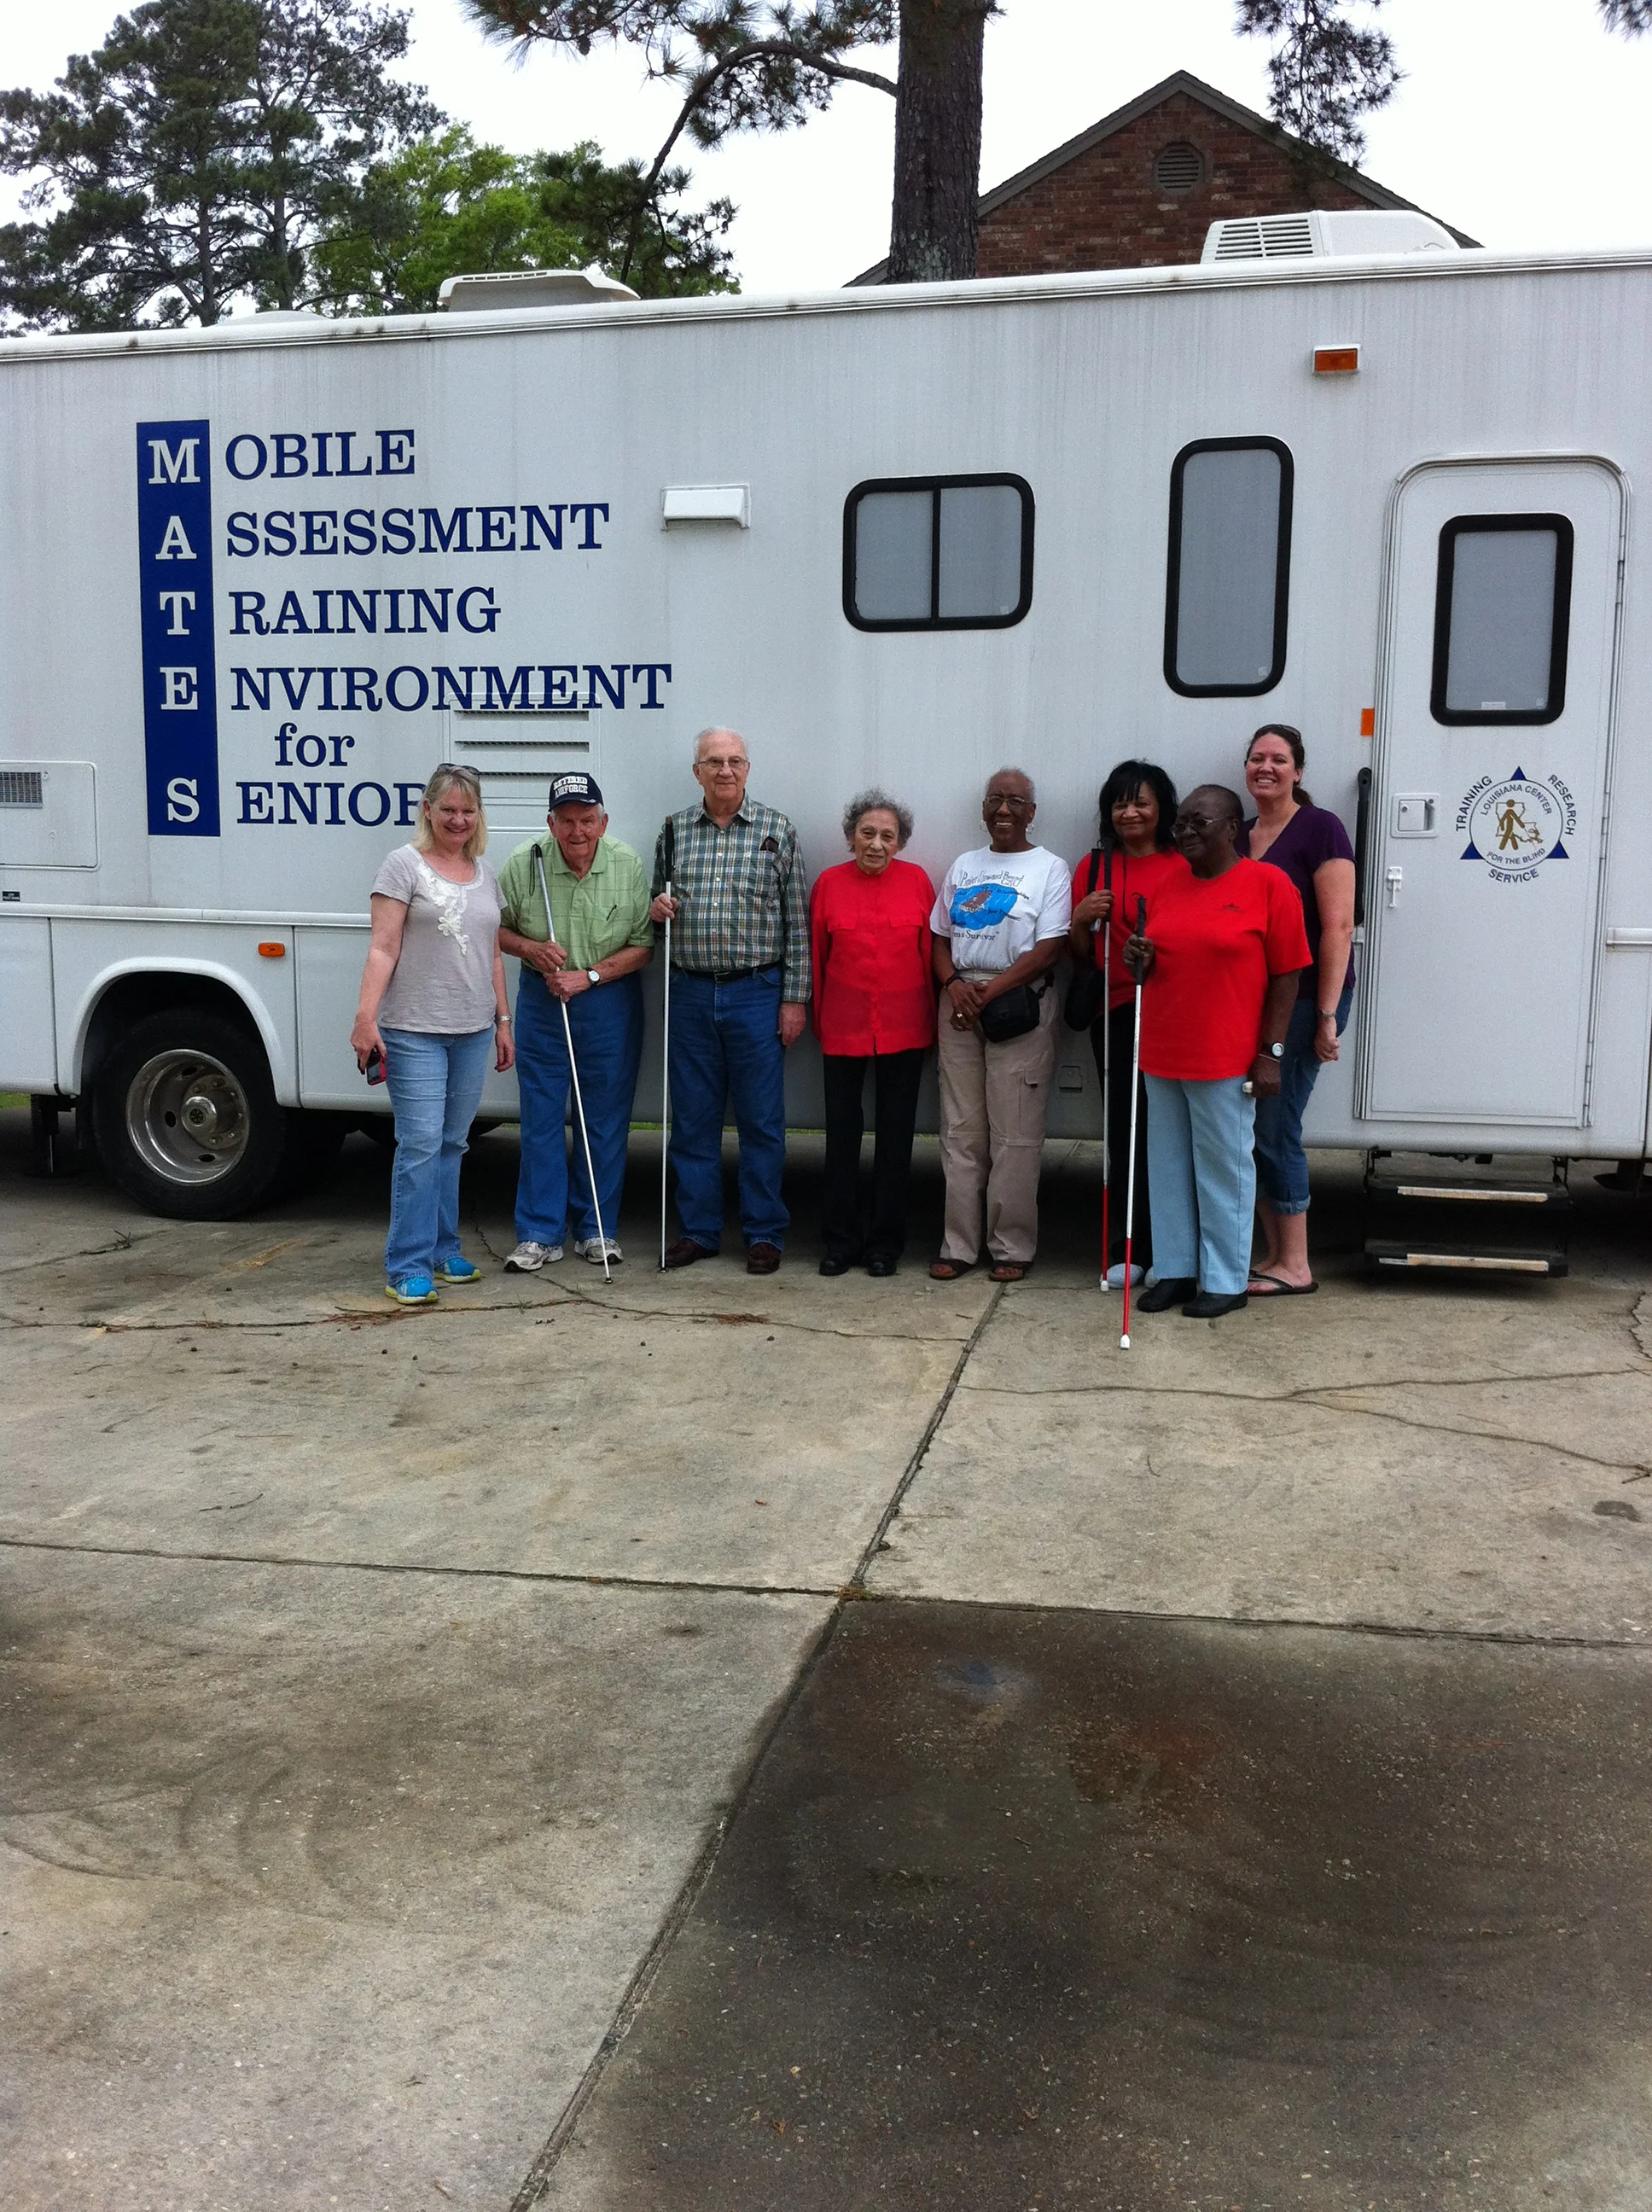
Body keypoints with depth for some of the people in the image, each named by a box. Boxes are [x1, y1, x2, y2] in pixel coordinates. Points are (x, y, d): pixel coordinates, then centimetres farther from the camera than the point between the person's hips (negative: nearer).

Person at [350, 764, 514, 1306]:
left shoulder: (485, 873, 15)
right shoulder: (405, 865, -4)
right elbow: (383, 949, -10)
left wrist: (503, 1021, 16)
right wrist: (366, 1017, -18)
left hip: (473, 1032, 6)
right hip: (414, 1031, -6)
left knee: (452, 1144, 12)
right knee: (421, 1144, -10)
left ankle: (443, 1251, 21)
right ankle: (408, 1269, -6)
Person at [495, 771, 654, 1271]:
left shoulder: (628, 866, -7)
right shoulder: (524, 864, -7)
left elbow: (643, 945, -3)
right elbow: (496, 928, 5)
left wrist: (590, 976, -13)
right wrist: (531, 949, -14)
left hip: (610, 1000, 0)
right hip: (541, 1000, 0)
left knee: (606, 1118, 6)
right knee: (541, 1118, 2)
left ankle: (598, 1230, 17)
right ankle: (540, 1234, 10)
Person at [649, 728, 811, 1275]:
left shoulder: (777, 831, 3)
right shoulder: (674, 831, 9)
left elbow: (797, 922, 1)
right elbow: (658, 904, 21)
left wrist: (794, 998, -4)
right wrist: (655, 909, -4)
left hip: (757, 993, -2)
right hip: (690, 993, 3)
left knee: (761, 1119, 2)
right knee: (692, 1117, 7)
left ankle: (764, 1234, 12)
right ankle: (698, 1230, 18)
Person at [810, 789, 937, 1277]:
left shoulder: (916, 881, 1)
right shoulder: (829, 883, 1)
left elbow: (931, 954, 4)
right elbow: (817, 956, 7)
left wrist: (933, 1023, 5)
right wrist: (818, 1021, 8)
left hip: (903, 1030, 0)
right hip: (844, 1029, 0)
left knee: (896, 1133, 6)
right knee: (842, 1132, 4)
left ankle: (885, 1242, 16)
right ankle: (840, 1241, 15)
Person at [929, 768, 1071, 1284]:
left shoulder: (1049, 868, 2)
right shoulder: (963, 867, 17)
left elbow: (1048, 950, -7)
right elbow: (941, 937, 16)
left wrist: (988, 993, -13)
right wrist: (954, 984, -5)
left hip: (1019, 1005, -4)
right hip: (959, 1004, 5)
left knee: (1015, 1135, -3)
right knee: (960, 1131, 5)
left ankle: (1012, 1247, 6)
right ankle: (959, 1245, 11)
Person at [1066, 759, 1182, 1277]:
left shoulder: (1184, 868, 4)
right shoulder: (1094, 867, 12)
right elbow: (1080, 956, 16)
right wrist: (1080, 919, -4)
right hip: (1115, 1015, 2)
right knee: (1123, 1133, 4)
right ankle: (1126, 1249, 13)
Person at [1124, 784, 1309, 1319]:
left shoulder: (1267, 885, -7)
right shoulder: (1166, 888, 10)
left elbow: (1285, 976, -8)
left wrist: (1270, 1052, -11)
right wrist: (1141, 960, -1)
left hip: (1226, 1059, -6)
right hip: (1162, 1054, 6)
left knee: (1224, 1168, 4)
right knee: (1169, 1166, 12)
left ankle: (1225, 1280, 15)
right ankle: (1174, 1269, 23)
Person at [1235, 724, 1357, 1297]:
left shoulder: (1319, 829, -8)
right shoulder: (1239, 837, 13)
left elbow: (1338, 925, -14)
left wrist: (1327, 1014, -19)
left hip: (1303, 1000, -7)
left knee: (1275, 1127, -6)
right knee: (1249, 1126, 7)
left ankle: (1295, 1267, 6)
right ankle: (1275, 1255, 20)